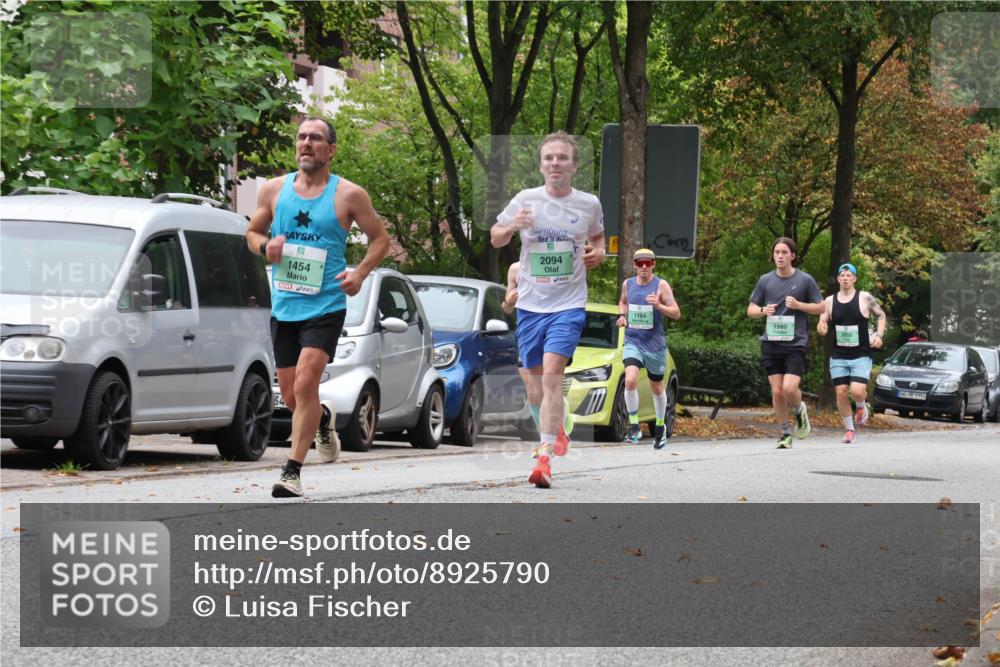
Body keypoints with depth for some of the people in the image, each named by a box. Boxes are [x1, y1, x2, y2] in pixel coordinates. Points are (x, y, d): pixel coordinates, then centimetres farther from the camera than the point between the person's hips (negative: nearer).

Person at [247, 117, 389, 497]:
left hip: (326, 307, -4)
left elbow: (380, 238, 5)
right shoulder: (274, 190, 6)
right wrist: (265, 248, -5)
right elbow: (253, 231, 18)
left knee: (305, 385, -18)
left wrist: (360, 274, -11)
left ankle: (292, 471, -13)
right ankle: (323, 419, 44)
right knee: (290, 395, 10)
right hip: (283, 307, 4)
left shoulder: (348, 195, -3)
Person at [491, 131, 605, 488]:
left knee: (552, 373, -20)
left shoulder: (589, 204, 1)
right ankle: (555, 430, 42)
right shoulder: (525, 200, 0)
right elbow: (495, 239, 11)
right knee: (535, 379, 12)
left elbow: (598, 236, 22)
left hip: (569, 304, -3)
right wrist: (510, 227, -11)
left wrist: (599, 252, -1)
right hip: (530, 303, 3)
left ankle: (544, 458, -23)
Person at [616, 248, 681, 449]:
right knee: (630, 380, -22)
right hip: (632, 342, 1)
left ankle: (660, 427, 33)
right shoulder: (628, 284, 5)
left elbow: (676, 313, -7)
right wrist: (622, 315, 5)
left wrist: (659, 306, -25)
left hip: (655, 344, -1)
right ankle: (634, 427, -14)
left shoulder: (661, 285, -6)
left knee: (657, 387, 13)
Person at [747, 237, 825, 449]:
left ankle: (799, 411, 17)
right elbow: (751, 309, 13)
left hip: (795, 344, -3)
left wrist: (798, 305, -10)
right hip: (771, 343, 3)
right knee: (777, 391, 1)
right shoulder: (765, 280, 8)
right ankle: (785, 433, 16)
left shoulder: (805, 280, 1)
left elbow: (821, 307, 7)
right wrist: (763, 310, -9)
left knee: (790, 388, -16)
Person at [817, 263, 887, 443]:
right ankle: (849, 429, 15)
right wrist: (821, 329, -14)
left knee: (857, 391, -18)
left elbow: (881, 315, 10)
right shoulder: (829, 302, 4)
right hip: (838, 357, 3)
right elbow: (822, 325, 10)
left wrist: (879, 335, -4)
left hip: (861, 356, -3)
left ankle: (862, 406, 18)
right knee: (841, 393, -2)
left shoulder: (865, 298, -3)